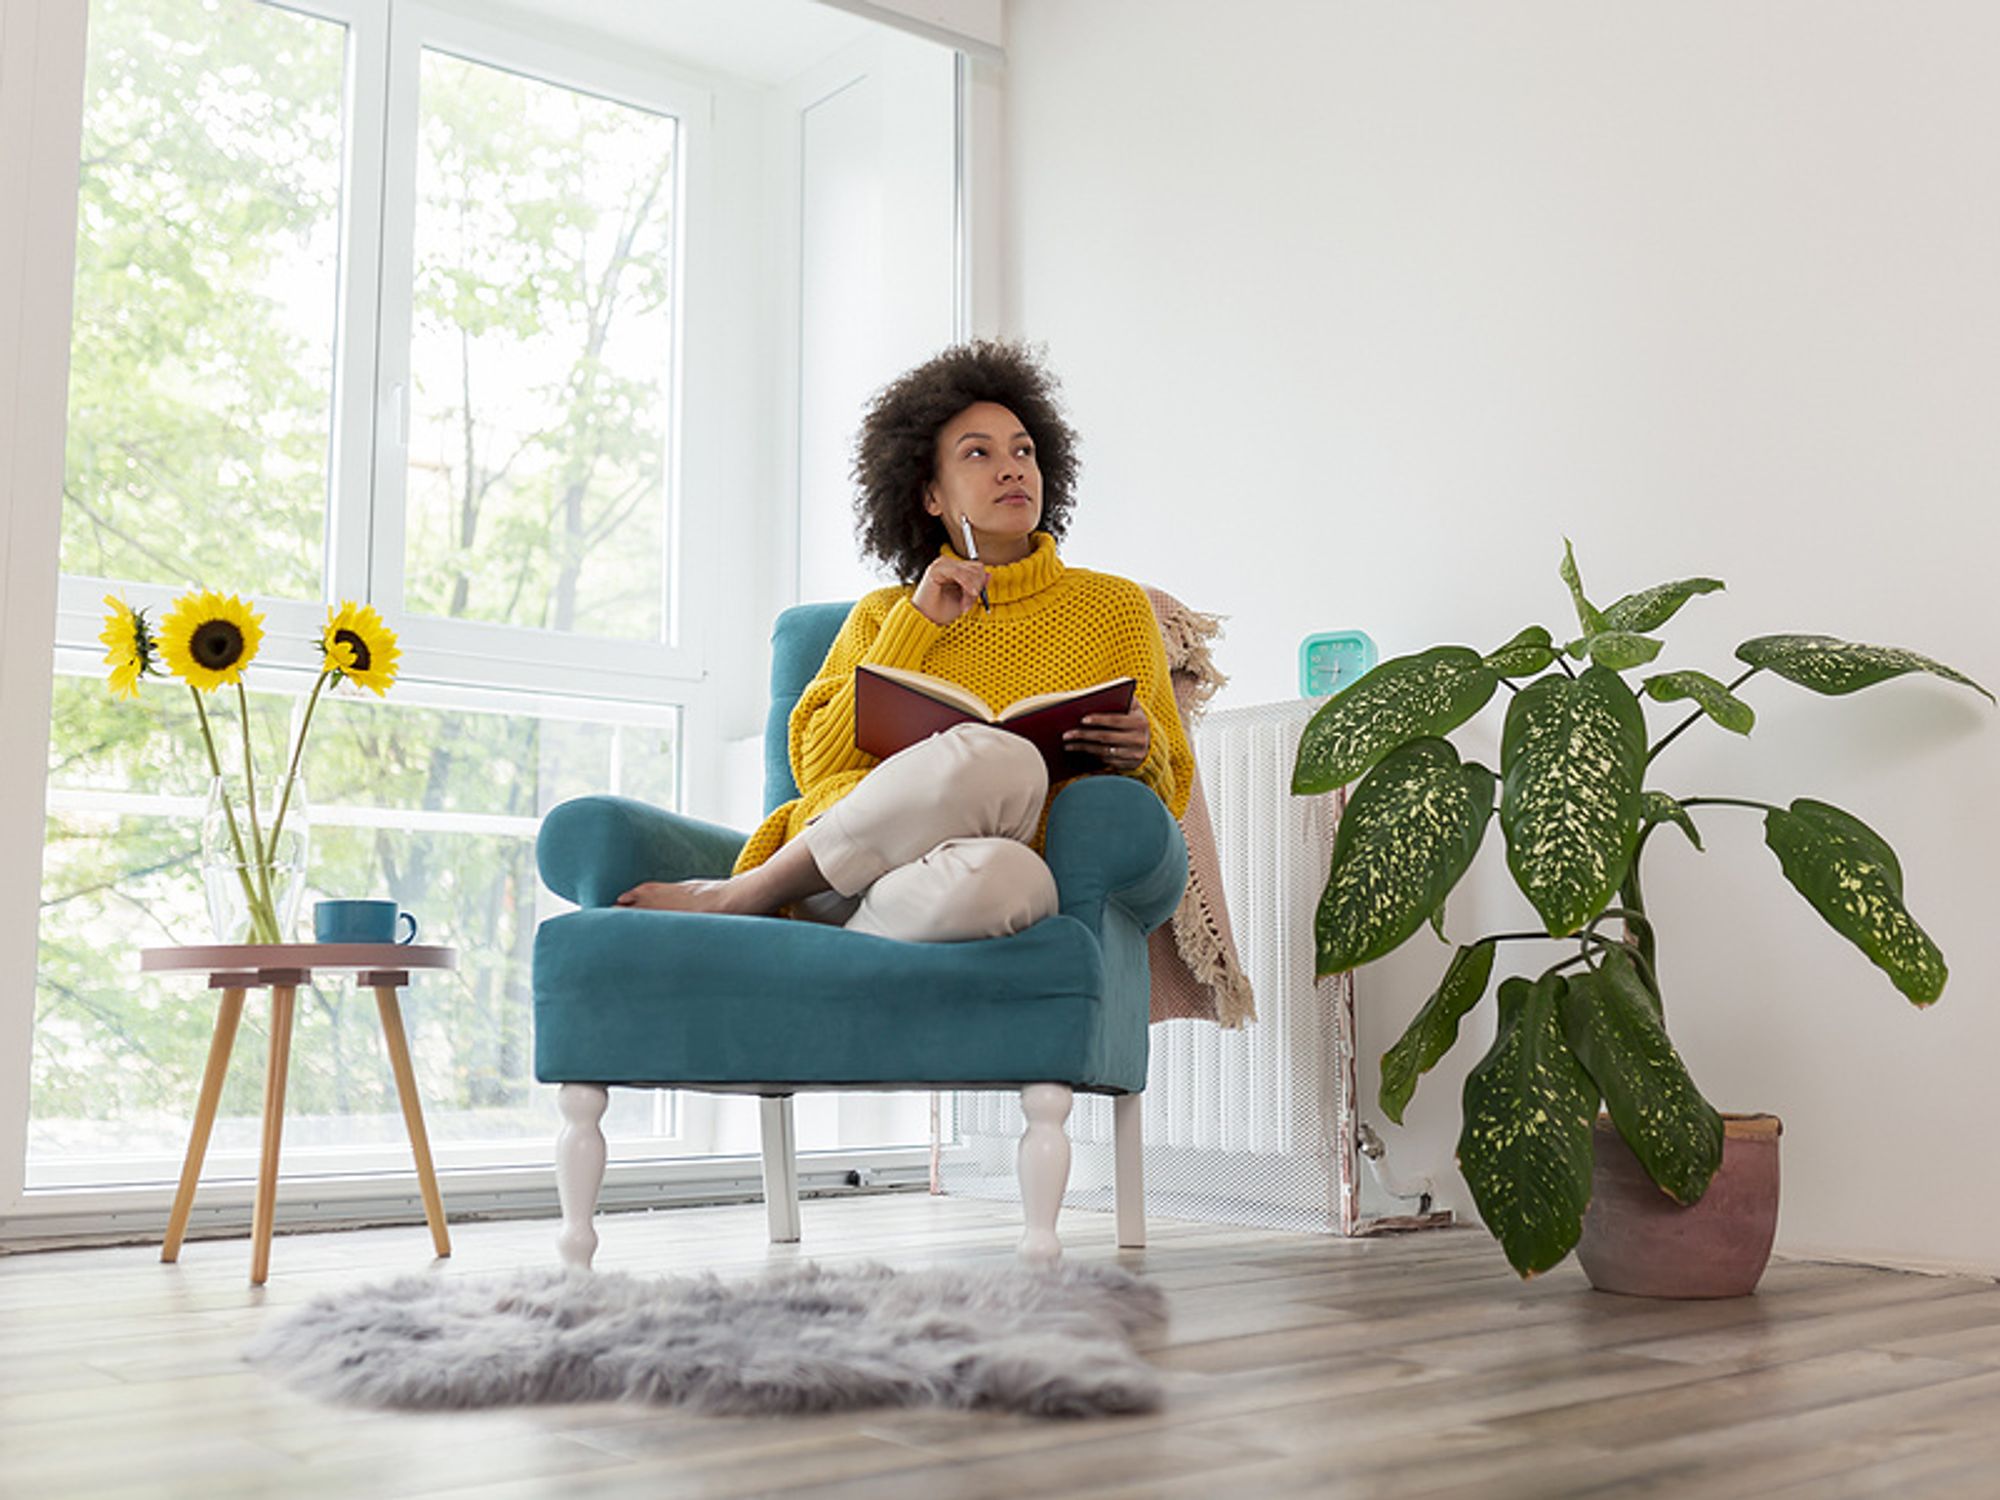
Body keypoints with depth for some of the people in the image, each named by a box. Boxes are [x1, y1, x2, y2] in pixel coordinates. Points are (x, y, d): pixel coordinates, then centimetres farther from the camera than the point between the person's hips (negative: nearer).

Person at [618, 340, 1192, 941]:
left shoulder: (1113, 606, 18)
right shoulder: (882, 613, 22)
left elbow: (1166, 795, 19)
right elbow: (817, 767, 8)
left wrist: (1143, 750, -5)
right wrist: (917, 624, 4)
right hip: (843, 864, 0)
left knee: (1004, 877, -41)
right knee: (1001, 758, -36)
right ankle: (742, 897, -21)